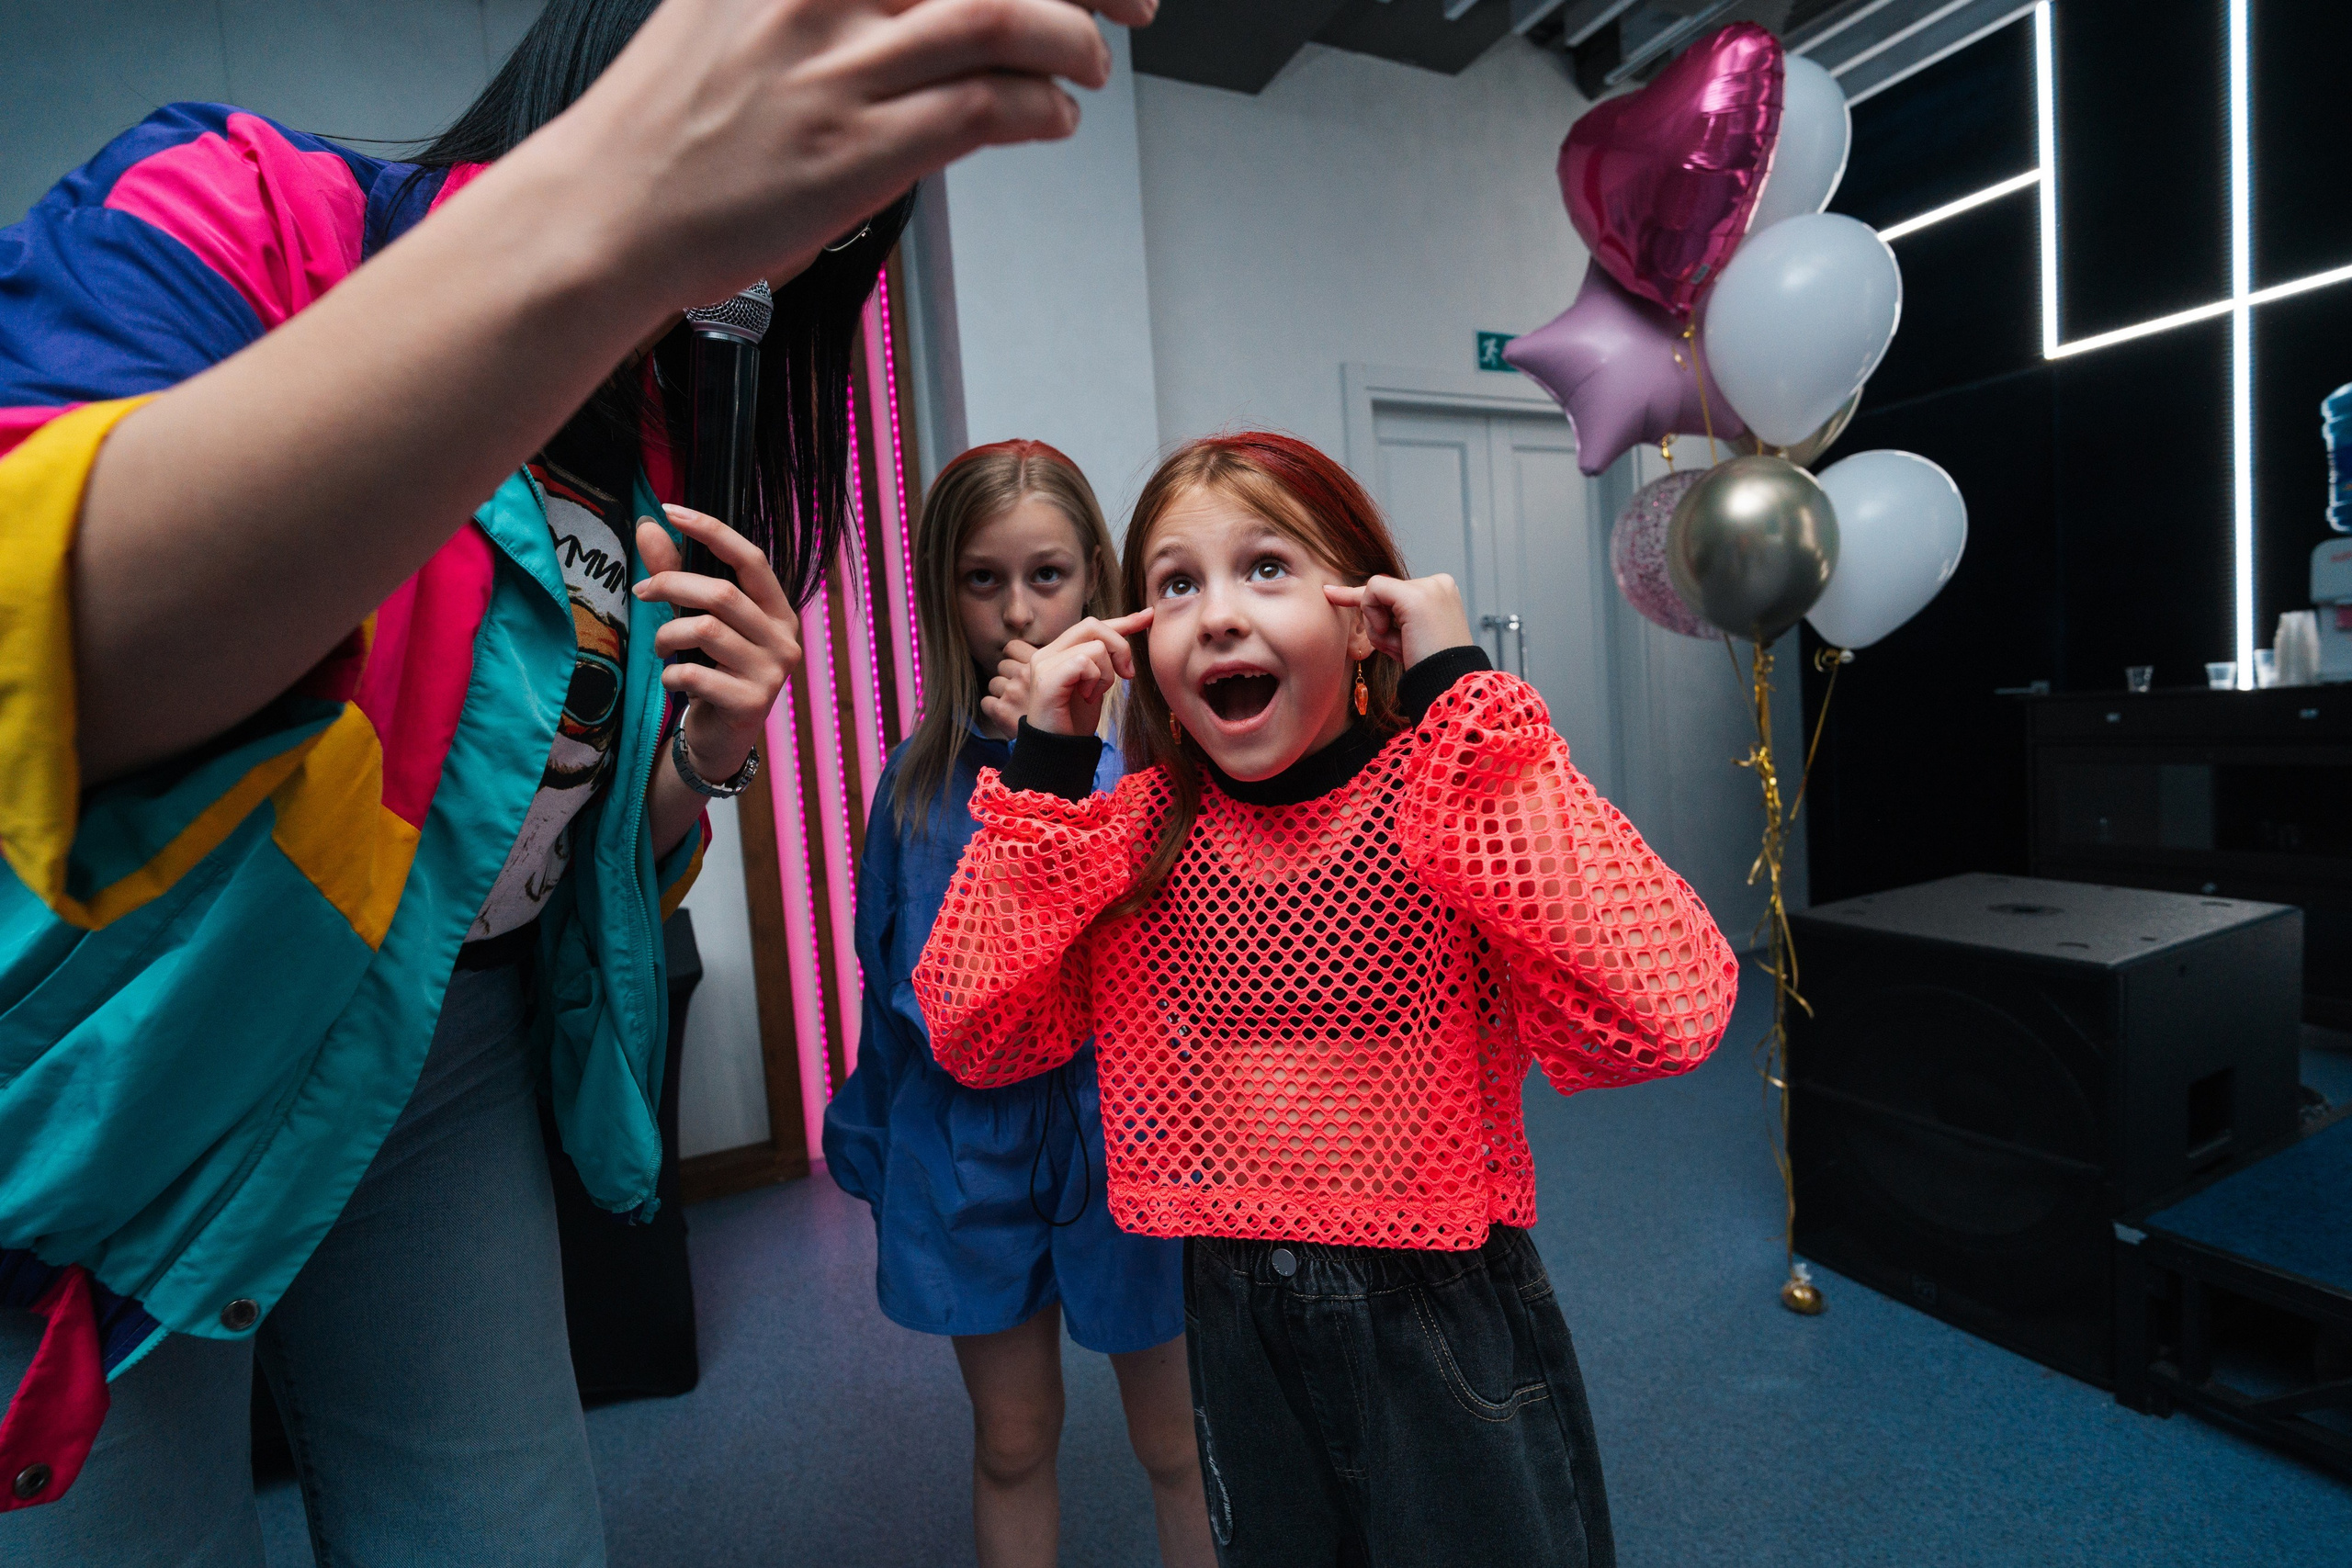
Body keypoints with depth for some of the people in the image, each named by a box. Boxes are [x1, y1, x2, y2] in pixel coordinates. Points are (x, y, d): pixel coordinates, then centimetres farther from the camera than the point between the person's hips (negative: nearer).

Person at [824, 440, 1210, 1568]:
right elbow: (889, 975, 7)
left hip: (1123, 1132, -2)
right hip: (969, 1143, 3)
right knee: (1011, 1442, 22)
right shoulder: (921, 776, -2)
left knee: (1175, 1445, 18)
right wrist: (870, 1141, 15)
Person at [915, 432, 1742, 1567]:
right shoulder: (1140, 829, -6)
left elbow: (1667, 1017, -32)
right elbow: (974, 1036, -11)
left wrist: (1463, 705, -30)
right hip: (1232, 1318, 3)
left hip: (1446, 1314, -2)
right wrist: (1043, 772, -17)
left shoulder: (1442, 801, -17)